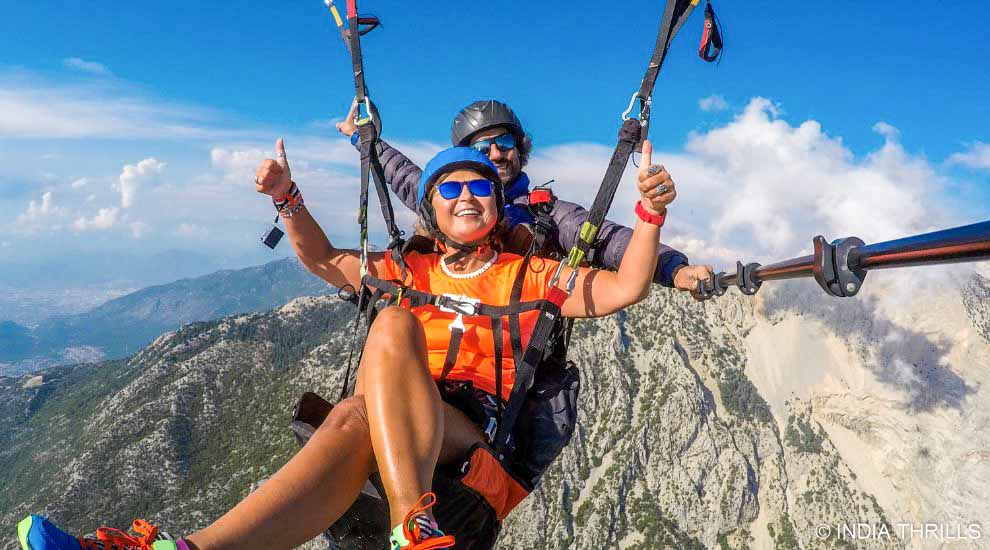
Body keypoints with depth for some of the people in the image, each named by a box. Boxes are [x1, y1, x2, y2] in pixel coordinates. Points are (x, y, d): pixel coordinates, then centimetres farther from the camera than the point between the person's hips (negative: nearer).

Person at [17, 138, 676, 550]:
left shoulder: (528, 275, 13)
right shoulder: (410, 272, 21)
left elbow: (624, 289, 4)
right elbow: (322, 259, 29)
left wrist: (651, 212, -9)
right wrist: (289, 199, 14)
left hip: (481, 440, -2)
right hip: (397, 438, 3)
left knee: (393, 324, -30)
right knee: (353, 424, -36)